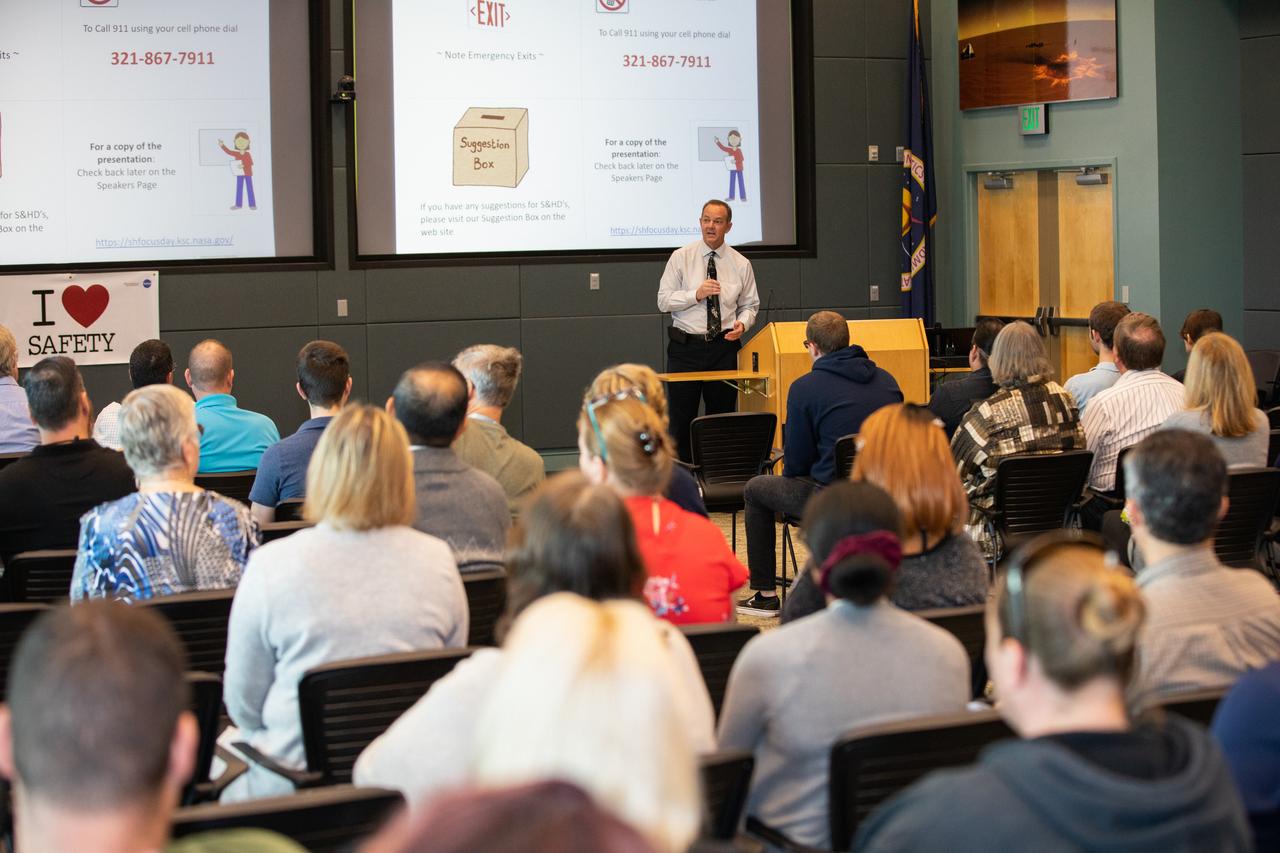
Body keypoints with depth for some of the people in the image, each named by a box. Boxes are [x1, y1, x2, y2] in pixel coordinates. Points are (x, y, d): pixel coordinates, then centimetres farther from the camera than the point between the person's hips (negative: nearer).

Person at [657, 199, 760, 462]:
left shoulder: (741, 264, 6)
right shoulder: (681, 257, 0)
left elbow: (750, 305, 12)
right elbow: (664, 300, -2)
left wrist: (742, 323, -9)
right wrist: (696, 295, -17)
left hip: (724, 347, 2)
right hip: (686, 347, -1)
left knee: (722, 416, 6)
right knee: (682, 418, 0)